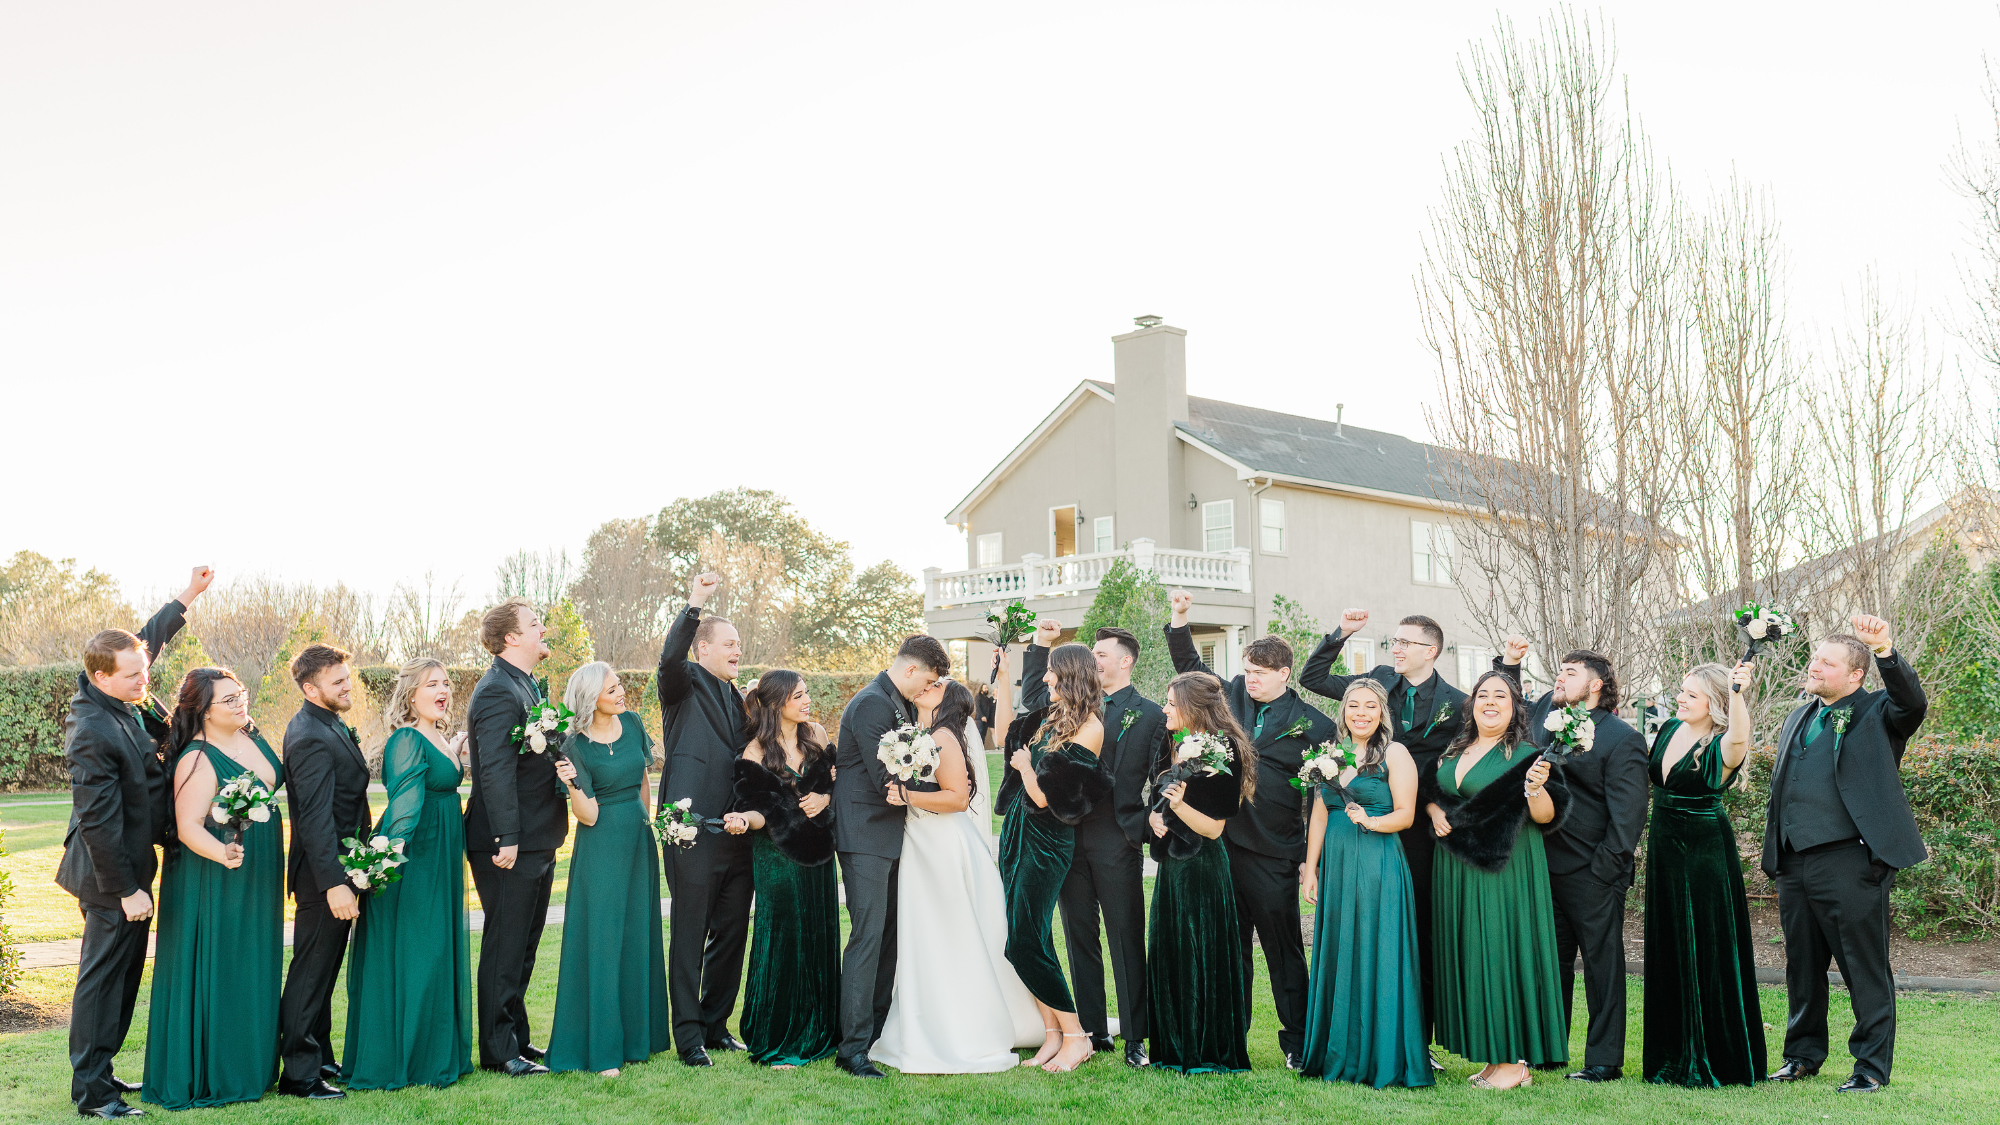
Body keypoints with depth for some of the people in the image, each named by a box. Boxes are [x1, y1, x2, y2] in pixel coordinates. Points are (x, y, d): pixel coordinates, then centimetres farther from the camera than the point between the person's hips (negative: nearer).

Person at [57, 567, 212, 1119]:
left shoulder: (124, 700, 1)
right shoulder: (92, 733, -25)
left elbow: (149, 639, 22)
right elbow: (97, 821, -24)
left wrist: (187, 596, 29)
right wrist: (126, 889, -21)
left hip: (131, 864, 10)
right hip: (112, 874, -10)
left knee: (123, 973, 16)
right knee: (104, 975, -2)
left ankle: (100, 1072, 26)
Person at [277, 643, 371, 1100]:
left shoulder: (329, 725, 11)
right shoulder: (311, 738, -22)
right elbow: (316, 818, -26)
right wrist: (334, 883, -29)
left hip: (340, 867, 10)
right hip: (323, 875, -10)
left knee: (322, 972, 19)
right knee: (312, 973, -2)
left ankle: (320, 1058, 30)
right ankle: (300, 1074, 5)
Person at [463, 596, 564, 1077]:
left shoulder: (529, 686, 15)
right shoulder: (497, 692, -17)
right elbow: (496, 770, -23)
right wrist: (506, 838, -27)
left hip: (538, 841, 10)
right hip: (511, 845, -10)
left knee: (523, 947, 16)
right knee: (505, 946, -2)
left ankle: (516, 1038, 26)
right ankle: (499, 1050, 5)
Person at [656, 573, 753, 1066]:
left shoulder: (735, 697, 22)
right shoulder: (685, 683, 0)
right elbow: (669, 659, -23)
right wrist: (693, 605, -31)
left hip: (736, 834, 7)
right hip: (694, 828, -7)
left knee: (731, 934, 11)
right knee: (689, 936, -2)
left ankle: (716, 1026, 22)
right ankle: (689, 1035, 3)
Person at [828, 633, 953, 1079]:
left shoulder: (901, 704, 14)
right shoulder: (872, 704, -16)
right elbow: (886, 779, -21)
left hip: (889, 836, 10)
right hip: (865, 836, -10)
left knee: (889, 934, 12)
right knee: (867, 935, -11)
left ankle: (876, 1030, 20)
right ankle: (853, 1046, -9)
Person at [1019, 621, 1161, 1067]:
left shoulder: (1149, 714, -1)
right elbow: (1032, 698, 28)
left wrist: (1145, 828, -15)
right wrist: (1040, 645, 17)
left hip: (1117, 840, -5)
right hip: (1070, 836, 5)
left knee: (1126, 941, 0)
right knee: (1080, 938, 10)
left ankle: (1134, 1038, 5)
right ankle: (1093, 1030, 19)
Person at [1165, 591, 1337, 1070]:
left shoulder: (1314, 725, -2)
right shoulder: (1232, 697, 9)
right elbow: (1191, 667, 24)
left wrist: (1311, 857, -5)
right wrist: (1179, 619, 13)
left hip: (1274, 856, -4)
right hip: (1221, 845, 4)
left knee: (1284, 949, 2)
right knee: (1229, 946, 11)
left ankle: (1297, 1043, 11)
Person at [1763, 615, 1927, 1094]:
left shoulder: (1877, 713, 1)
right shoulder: (1798, 719, 20)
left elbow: (1912, 701, -21)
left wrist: (1884, 651, -35)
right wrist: (1776, 852, 16)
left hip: (1848, 861, -7)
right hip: (1795, 865, 7)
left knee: (1865, 968, -1)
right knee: (1802, 966, 15)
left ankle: (1871, 1066, 7)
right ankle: (1804, 1055, 28)